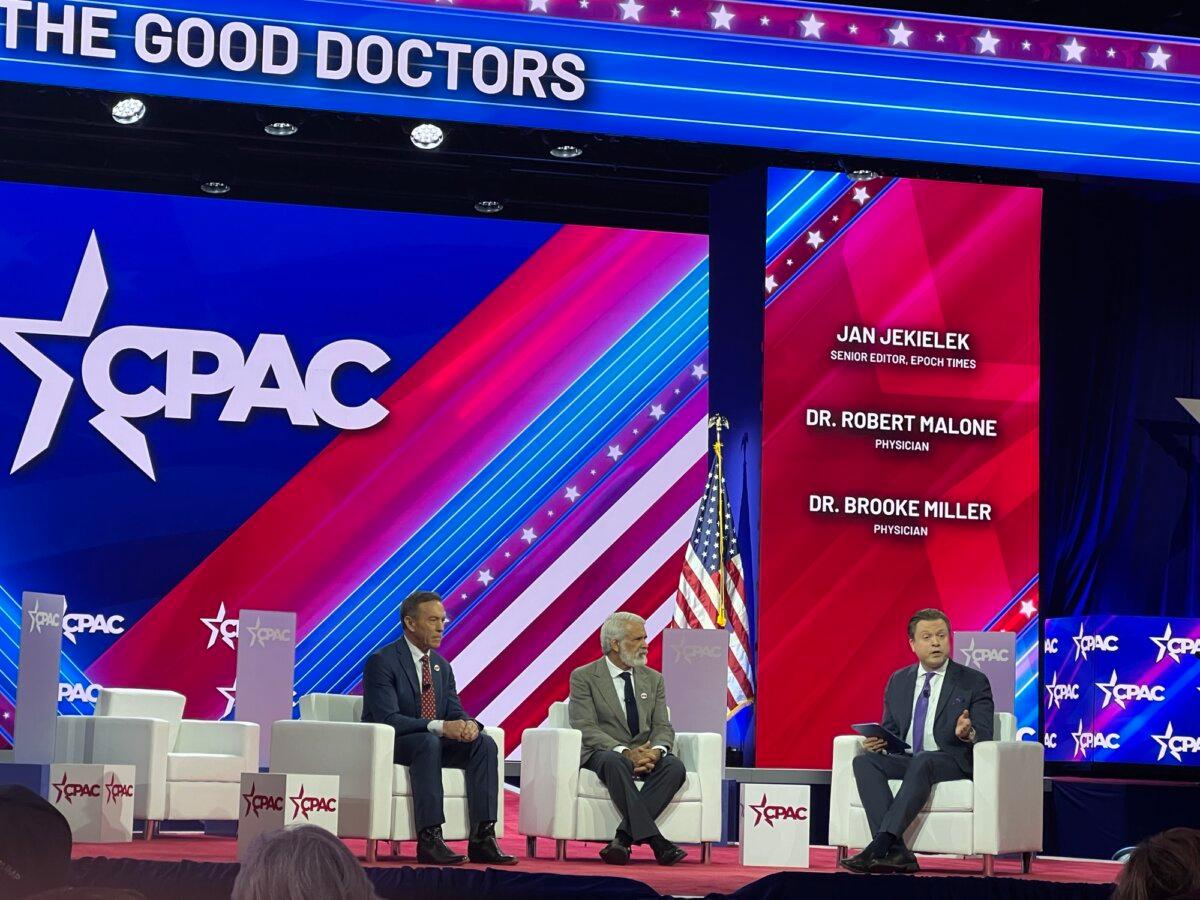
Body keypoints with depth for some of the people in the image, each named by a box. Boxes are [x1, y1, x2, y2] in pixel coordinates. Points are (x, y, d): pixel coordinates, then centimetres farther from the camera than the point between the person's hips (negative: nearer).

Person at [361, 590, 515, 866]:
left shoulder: (441, 666, 12)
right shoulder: (382, 662, -12)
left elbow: (455, 712, 8)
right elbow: (388, 719, -22)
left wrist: (468, 724, -19)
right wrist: (439, 726, -33)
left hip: (433, 742, 7)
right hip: (389, 747, -7)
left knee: (485, 743, -16)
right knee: (428, 742, -37)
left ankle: (482, 839, -24)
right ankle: (429, 840, -39)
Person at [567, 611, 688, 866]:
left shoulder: (653, 679, 17)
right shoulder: (583, 677, 1)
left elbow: (663, 727, 9)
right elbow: (586, 729, -10)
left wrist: (655, 750, -16)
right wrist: (626, 752, -24)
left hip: (645, 755, 4)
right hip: (603, 753, -4)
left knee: (674, 766, -29)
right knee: (614, 762, -40)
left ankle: (624, 836, -34)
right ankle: (654, 840, -45)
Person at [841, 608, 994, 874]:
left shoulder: (974, 682, 5)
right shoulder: (898, 681, 18)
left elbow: (984, 736, -3)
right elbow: (890, 730, 20)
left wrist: (968, 734, -28)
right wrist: (876, 741, -5)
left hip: (953, 762, -4)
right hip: (905, 760, 5)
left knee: (922, 762, -38)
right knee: (864, 761, -26)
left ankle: (879, 847, -45)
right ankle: (896, 853, -38)